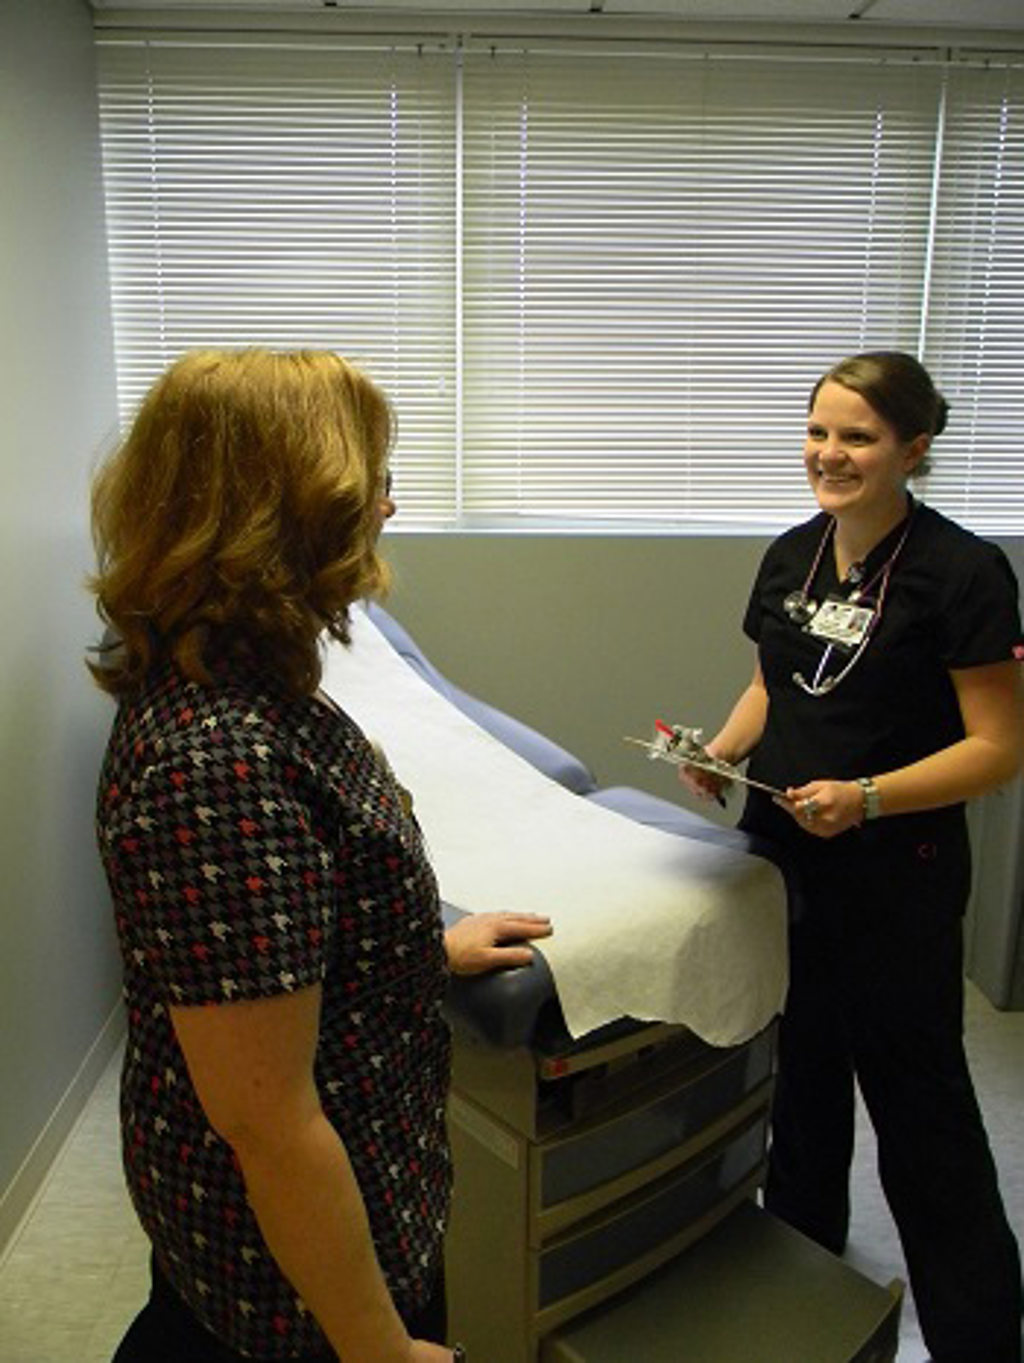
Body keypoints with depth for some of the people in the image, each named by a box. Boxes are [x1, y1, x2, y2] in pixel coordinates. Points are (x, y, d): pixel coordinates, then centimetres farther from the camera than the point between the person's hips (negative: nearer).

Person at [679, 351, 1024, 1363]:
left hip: (896, 873, -6)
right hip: (781, 852, 6)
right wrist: (724, 750, -4)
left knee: (915, 1094, 7)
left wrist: (866, 797, -27)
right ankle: (798, 1246, 47)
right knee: (801, 1061, 22)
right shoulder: (791, 555, 4)